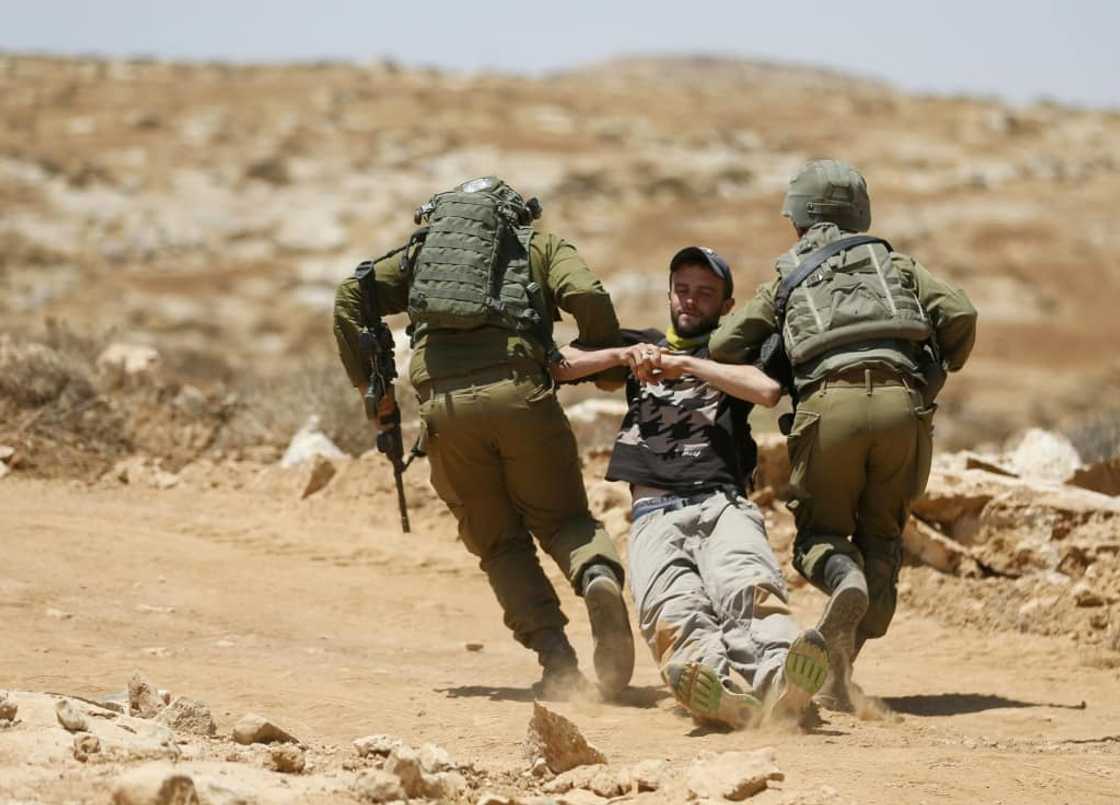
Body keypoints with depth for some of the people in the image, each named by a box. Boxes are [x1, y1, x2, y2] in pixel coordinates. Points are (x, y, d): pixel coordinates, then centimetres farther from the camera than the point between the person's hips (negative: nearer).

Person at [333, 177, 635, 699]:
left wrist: (368, 383, 20)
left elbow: (352, 295, 19)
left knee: (500, 542, 12)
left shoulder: (424, 249, 30)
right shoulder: (540, 246, 23)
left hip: (445, 405, 1)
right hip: (520, 392, -1)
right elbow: (588, 297, 2)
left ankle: (556, 658, -6)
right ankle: (598, 576, -22)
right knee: (562, 518, 13)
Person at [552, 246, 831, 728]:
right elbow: (553, 366, 21)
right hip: (654, 516, 1)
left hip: (722, 504, -1)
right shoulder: (640, 344, 34)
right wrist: (624, 356, 7)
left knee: (748, 588, -36)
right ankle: (722, 691, -62)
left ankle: (779, 682, -64)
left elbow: (768, 390, 1)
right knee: (673, 609, -34)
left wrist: (682, 364, 4)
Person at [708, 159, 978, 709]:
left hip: (830, 404, -1)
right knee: (880, 535, 16)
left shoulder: (786, 280, 23)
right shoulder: (893, 263, 26)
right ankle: (839, 675, 1)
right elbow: (959, 315, 12)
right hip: (902, 402, 1)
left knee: (820, 533, 14)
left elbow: (724, 348, 16)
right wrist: (939, 371, 29)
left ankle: (847, 582, -24)